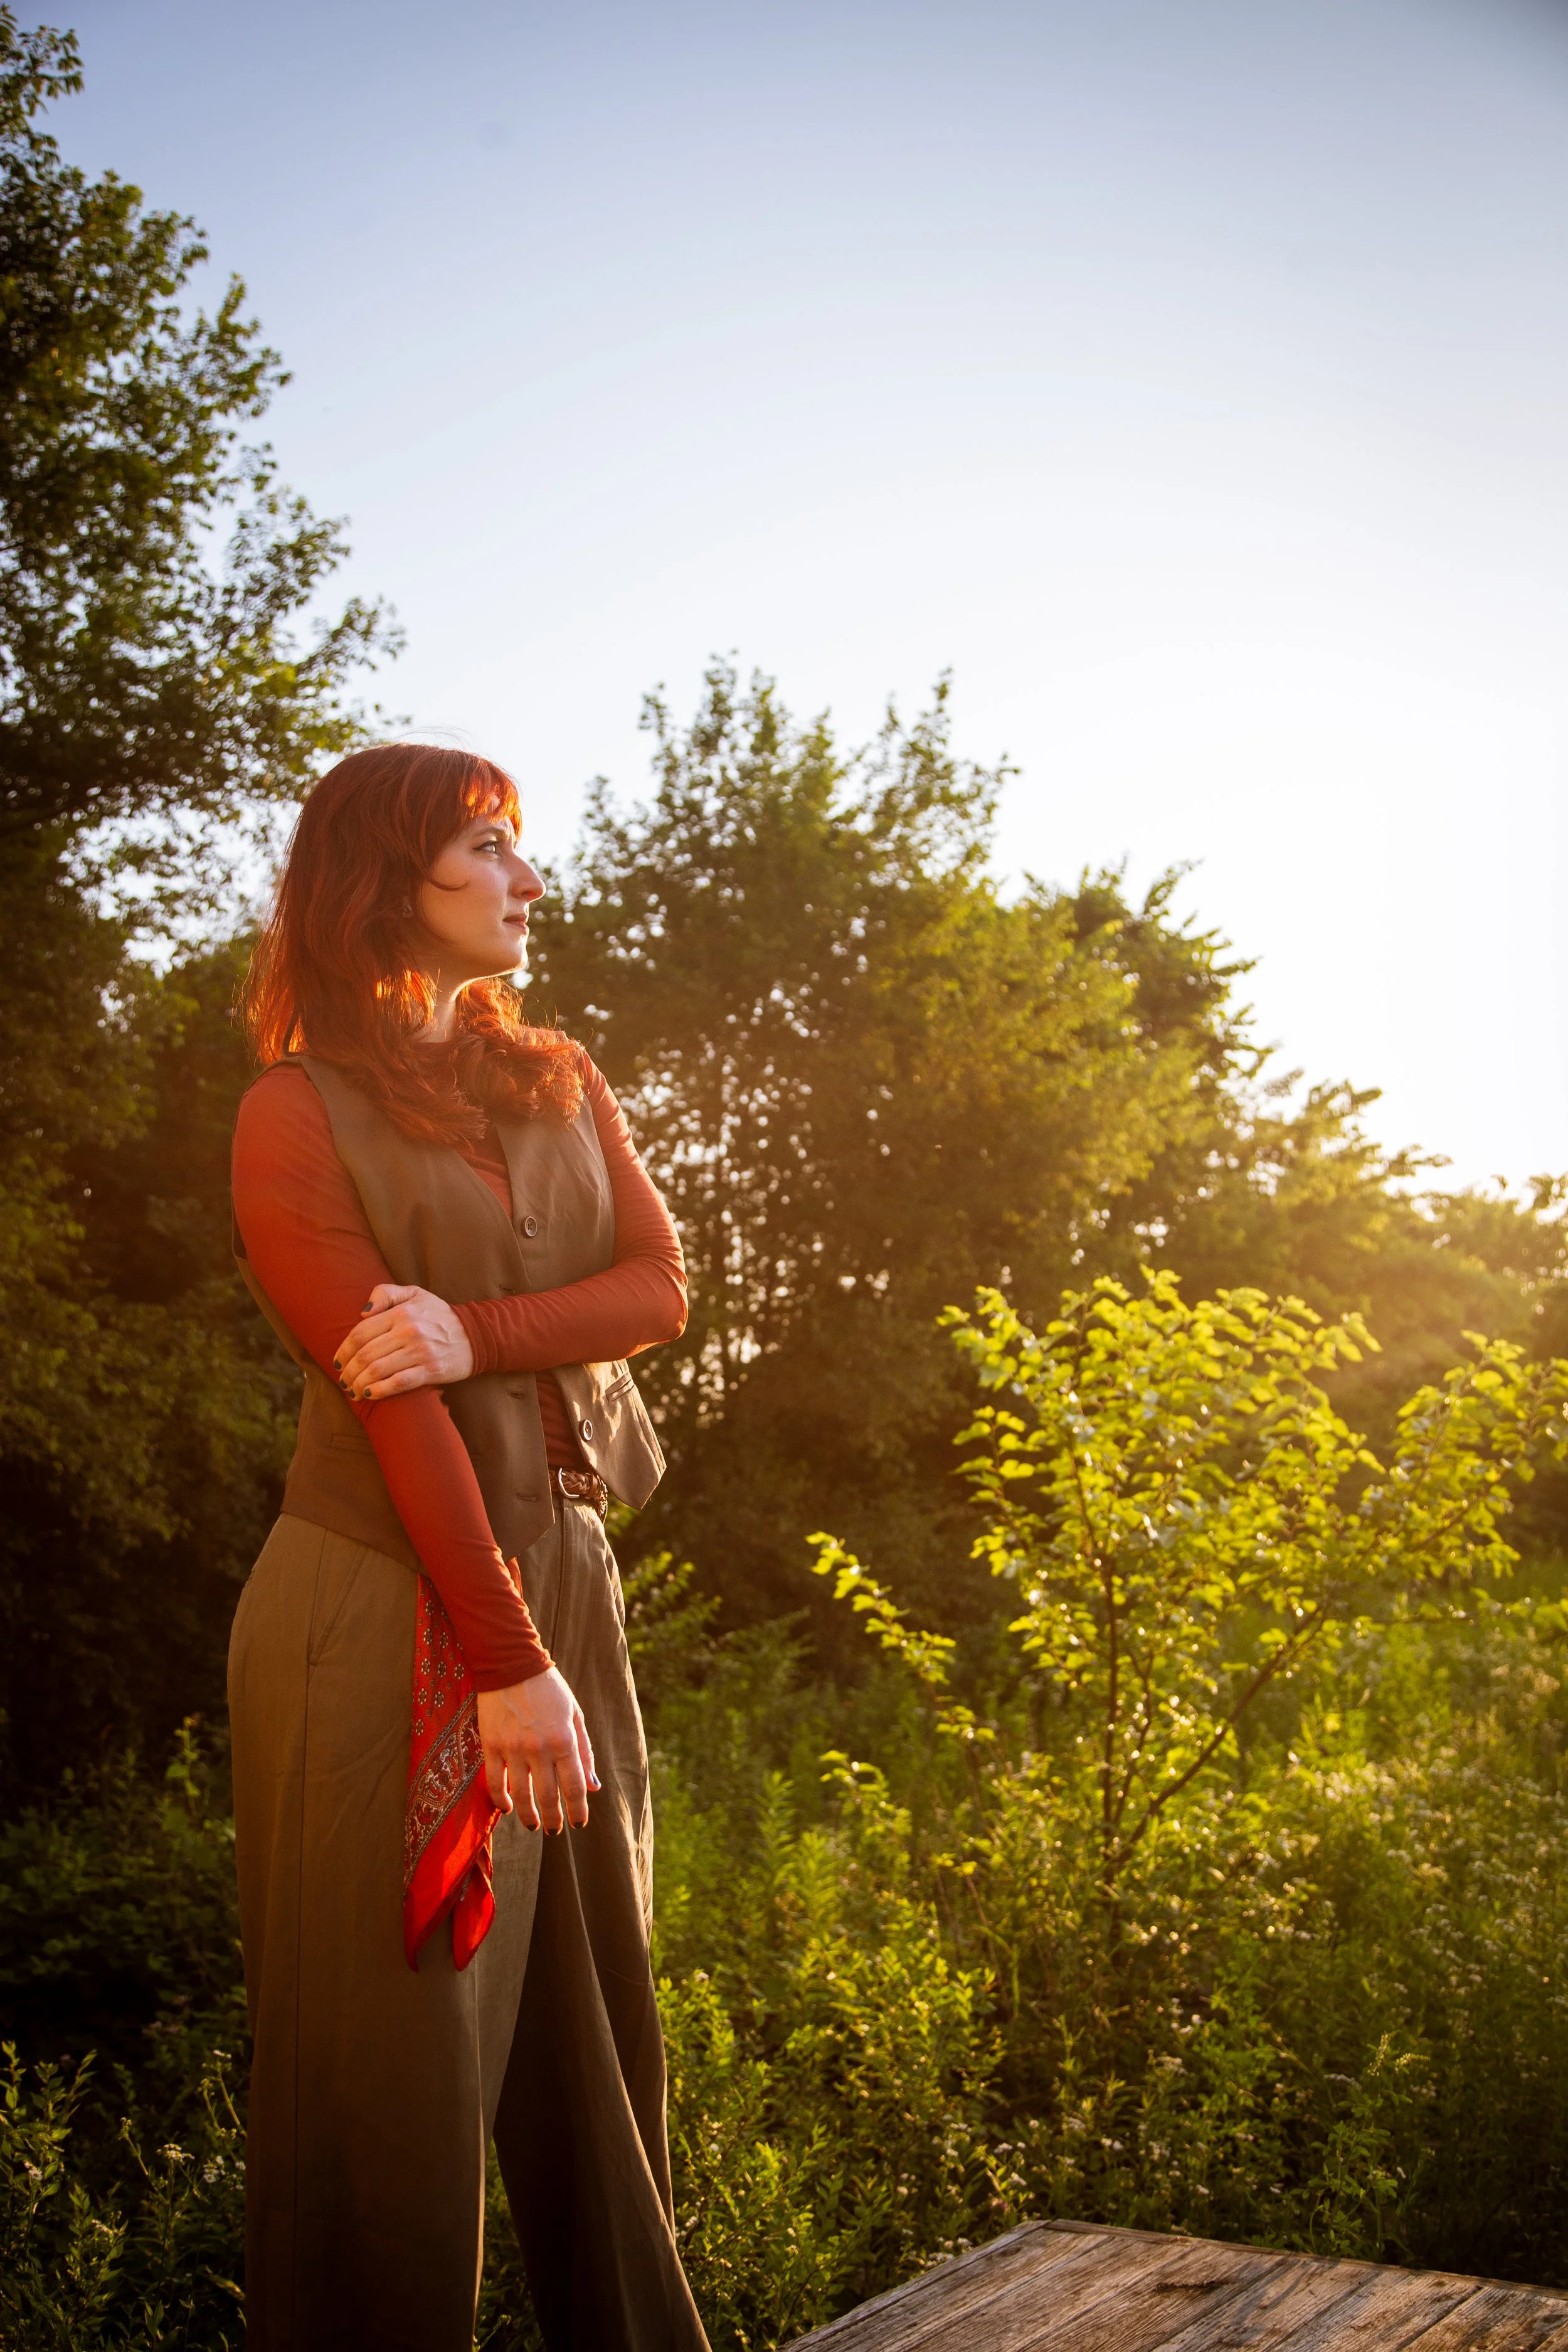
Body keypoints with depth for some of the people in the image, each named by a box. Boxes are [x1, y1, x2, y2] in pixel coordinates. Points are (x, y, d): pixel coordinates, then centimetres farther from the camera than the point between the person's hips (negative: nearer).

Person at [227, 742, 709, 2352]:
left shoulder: (562, 1083, 14)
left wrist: (476, 1331, -18)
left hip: (564, 1579, 6)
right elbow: (391, 1402, -13)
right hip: (387, 1605, -6)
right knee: (397, 2052, 2)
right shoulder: (297, 1113, -6)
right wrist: (505, 1661, -16)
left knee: (593, 2037, 13)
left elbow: (660, 1288, 1)